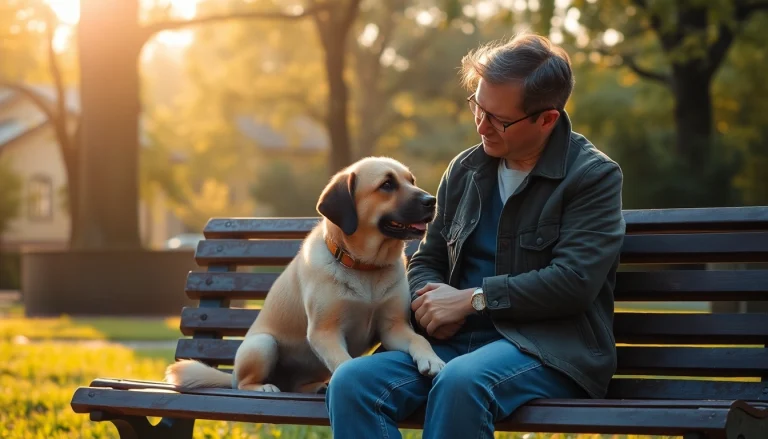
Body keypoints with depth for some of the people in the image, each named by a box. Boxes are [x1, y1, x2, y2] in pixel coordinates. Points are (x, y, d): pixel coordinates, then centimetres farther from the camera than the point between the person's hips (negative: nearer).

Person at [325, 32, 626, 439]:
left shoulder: (595, 176, -2)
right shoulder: (464, 170, 15)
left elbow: (573, 281, -13)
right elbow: (426, 260, 22)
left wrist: (470, 299, -12)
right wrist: (430, 303, -3)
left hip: (550, 348, -5)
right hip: (458, 341, 5)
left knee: (461, 382, -39)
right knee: (352, 381, -23)